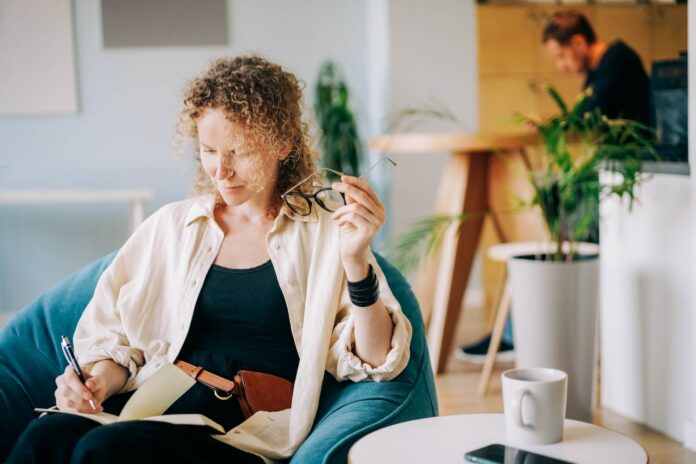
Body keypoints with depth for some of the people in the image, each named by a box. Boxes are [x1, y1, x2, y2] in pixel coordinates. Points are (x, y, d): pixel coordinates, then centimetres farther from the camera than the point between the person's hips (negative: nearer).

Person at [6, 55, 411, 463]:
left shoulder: (325, 233, 5)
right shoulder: (169, 227, 16)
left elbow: (374, 362, -2)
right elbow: (114, 335, 16)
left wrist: (356, 261, -17)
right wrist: (100, 380, -6)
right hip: (151, 412, 3)